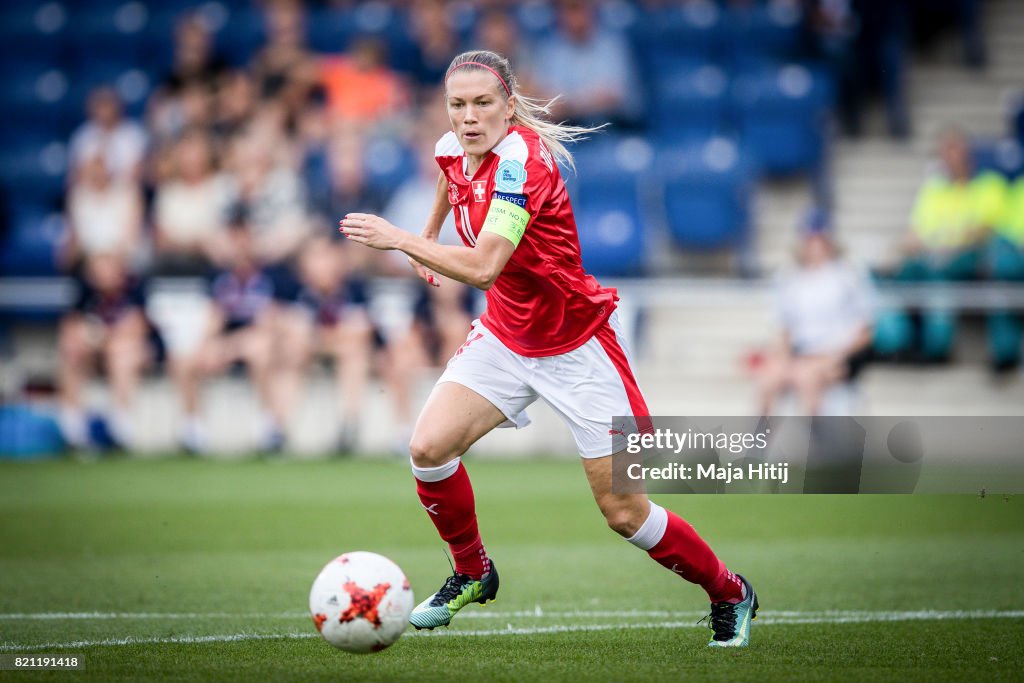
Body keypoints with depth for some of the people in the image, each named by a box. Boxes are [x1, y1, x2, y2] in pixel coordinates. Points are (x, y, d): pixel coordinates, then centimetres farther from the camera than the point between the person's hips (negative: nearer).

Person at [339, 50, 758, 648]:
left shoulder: (520, 160, -28)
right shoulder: (454, 150, -5)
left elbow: (482, 267, -38)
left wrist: (399, 239, -33)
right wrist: (429, 239, 31)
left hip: (577, 346, -7)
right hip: (507, 335, 7)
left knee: (625, 513, -5)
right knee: (429, 448, -13)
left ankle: (730, 594, 19)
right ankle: (473, 574, 12)